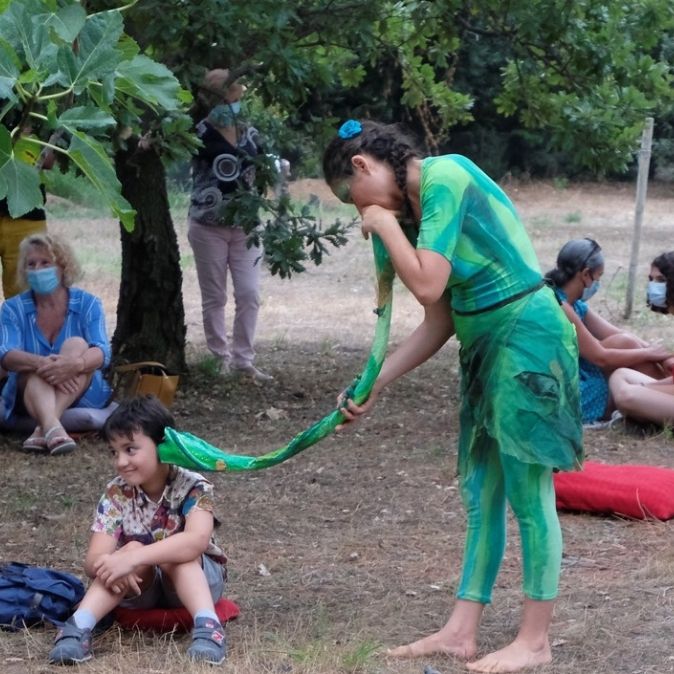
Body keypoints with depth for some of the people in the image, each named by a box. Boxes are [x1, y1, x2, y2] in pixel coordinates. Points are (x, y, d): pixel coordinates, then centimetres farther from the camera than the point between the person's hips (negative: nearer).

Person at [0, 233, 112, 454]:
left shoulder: (87, 304, -2)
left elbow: (102, 353, -18)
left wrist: (75, 364, -43)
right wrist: (40, 363, -41)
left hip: (82, 395, 0)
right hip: (26, 396, 0)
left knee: (76, 345, -26)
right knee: (37, 371, -32)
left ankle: (43, 429, -47)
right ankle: (52, 428, -66)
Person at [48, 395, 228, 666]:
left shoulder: (192, 487, -20)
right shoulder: (116, 494, -12)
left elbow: (197, 541, -40)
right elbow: (93, 559, -20)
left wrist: (132, 559, -48)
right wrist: (107, 565, -46)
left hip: (196, 580, -2)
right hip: (140, 586, 2)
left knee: (174, 556, -33)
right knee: (134, 547, -30)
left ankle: (207, 626, -50)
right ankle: (79, 627, -43)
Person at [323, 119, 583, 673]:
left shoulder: (444, 177, -15)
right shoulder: (421, 201, 12)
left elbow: (428, 287, -22)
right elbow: (440, 322, 13)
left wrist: (385, 225, -8)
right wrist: (376, 385, 12)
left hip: (526, 339, -10)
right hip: (487, 346, 10)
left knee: (528, 496, -1)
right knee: (482, 496, 12)